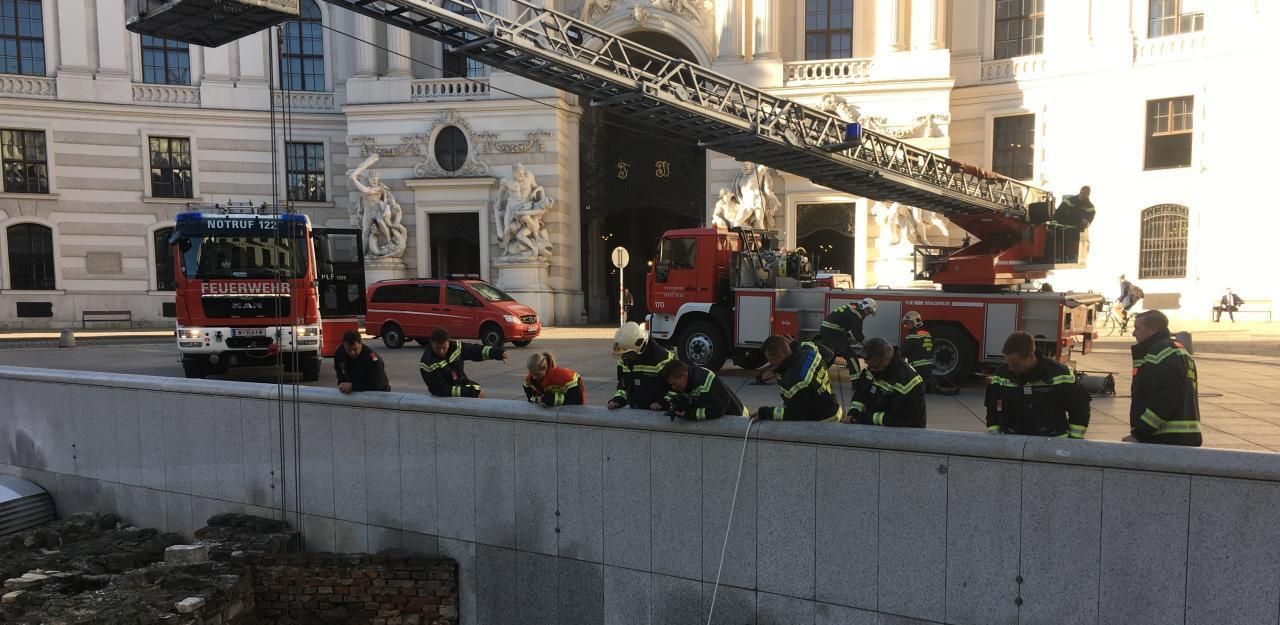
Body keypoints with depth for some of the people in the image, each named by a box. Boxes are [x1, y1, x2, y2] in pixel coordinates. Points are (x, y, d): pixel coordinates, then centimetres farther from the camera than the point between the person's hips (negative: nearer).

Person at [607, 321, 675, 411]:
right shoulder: (624, 360, 6)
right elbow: (623, 384, 18)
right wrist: (617, 400, 1)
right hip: (635, 410, 6)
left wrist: (663, 403, -22)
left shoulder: (663, 359, -17)